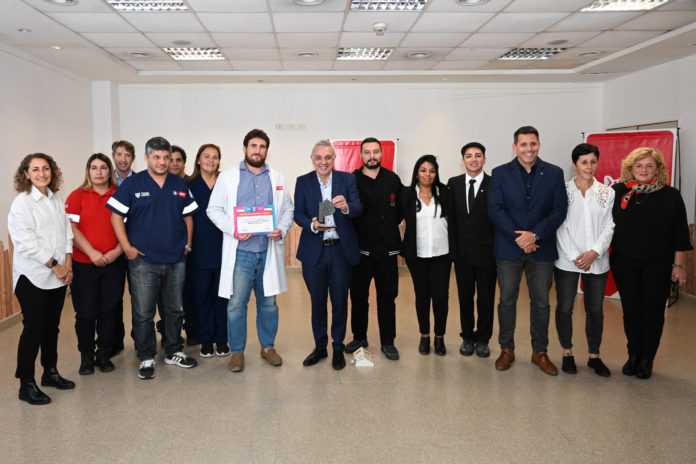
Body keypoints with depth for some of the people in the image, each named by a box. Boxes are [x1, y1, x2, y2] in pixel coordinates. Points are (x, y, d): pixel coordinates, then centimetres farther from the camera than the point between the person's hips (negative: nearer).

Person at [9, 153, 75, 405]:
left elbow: (66, 233, 12)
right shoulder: (21, 203, -9)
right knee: (34, 329, -3)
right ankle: (26, 385, 8)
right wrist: (54, 265, -13)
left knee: (52, 326, 15)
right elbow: (26, 242, -15)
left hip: (58, 277, 6)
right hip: (33, 277, -6)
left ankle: (50, 372, 29)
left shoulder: (56, 200, 11)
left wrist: (68, 264, 0)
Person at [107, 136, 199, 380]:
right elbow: (116, 216, -3)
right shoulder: (132, 184, -2)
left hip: (176, 259, 4)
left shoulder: (179, 185, 9)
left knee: (175, 309, 13)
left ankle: (174, 352, 28)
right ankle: (146, 358, 16)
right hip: (143, 261, -3)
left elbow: (188, 216, 15)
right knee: (143, 313, 2)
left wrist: (188, 244, 6)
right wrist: (127, 247, -9)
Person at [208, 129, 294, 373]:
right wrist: (232, 229, -14)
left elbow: (288, 209, 14)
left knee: (268, 302, 10)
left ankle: (268, 346, 26)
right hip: (240, 252, -2)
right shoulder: (228, 176, 4)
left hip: (269, 250, 2)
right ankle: (237, 351, 15)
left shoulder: (277, 178, 11)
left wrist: (282, 230, -6)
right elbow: (214, 209, 2)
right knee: (236, 303, -1)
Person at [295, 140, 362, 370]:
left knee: (340, 301, 7)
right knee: (317, 301, 13)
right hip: (313, 251, 1)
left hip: (341, 250, -1)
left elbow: (359, 209, -9)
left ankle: (338, 348, 24)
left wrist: (346, 206, -32)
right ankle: (319, 346, 29)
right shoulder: (303, 182, 3)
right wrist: (312, 225, -24)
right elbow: (298, 214, -3)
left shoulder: (347, 179, 1)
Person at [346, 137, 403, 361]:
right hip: (360, 248, -1)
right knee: (358, 296, 9)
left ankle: (388, 342, 18)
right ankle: (359, 337, 26)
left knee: (387, 296, 6)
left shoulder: (392, 179, 6)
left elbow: (401, 208, 12)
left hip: (387, 249, 2)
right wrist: (359, 229, -6)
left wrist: (390, 225, 5)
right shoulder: (352, 180, -2)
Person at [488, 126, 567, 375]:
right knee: (507, 301, 8)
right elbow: (495, 210, -6)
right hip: (508, 247, -1)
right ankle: (506, 350, 22)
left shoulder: (554, 173, 3)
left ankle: (540, 352, 24)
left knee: (541, 303, 9)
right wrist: (518, 238, -15)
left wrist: (535, 235, -15)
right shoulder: (500, 173, 1)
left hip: (541, 248, 1)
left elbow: (559, 210, -3)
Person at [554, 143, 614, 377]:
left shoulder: (607, 193, 6)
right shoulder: (562, 191, -1)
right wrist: (575, 256, -10)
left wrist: (595, 252, -11)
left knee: (595, 310, 7)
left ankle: (594, 356, 21)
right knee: (564, 308, 4)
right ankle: (567, 353, 20)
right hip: (567, 260, -2)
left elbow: (609, 226, 3)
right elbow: (560, 227, -4)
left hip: (597, 261, 2)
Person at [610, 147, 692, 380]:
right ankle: (633, 355, 25)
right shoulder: (617, 192, 0)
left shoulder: (671, 196, -2)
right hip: (624, 263, 1)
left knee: (653, 312, 6)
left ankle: (647, 360, 21)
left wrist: (679, 265, -4)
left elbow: (680, 235, 0)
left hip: (659, 265, -1)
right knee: (631, 310, 8)